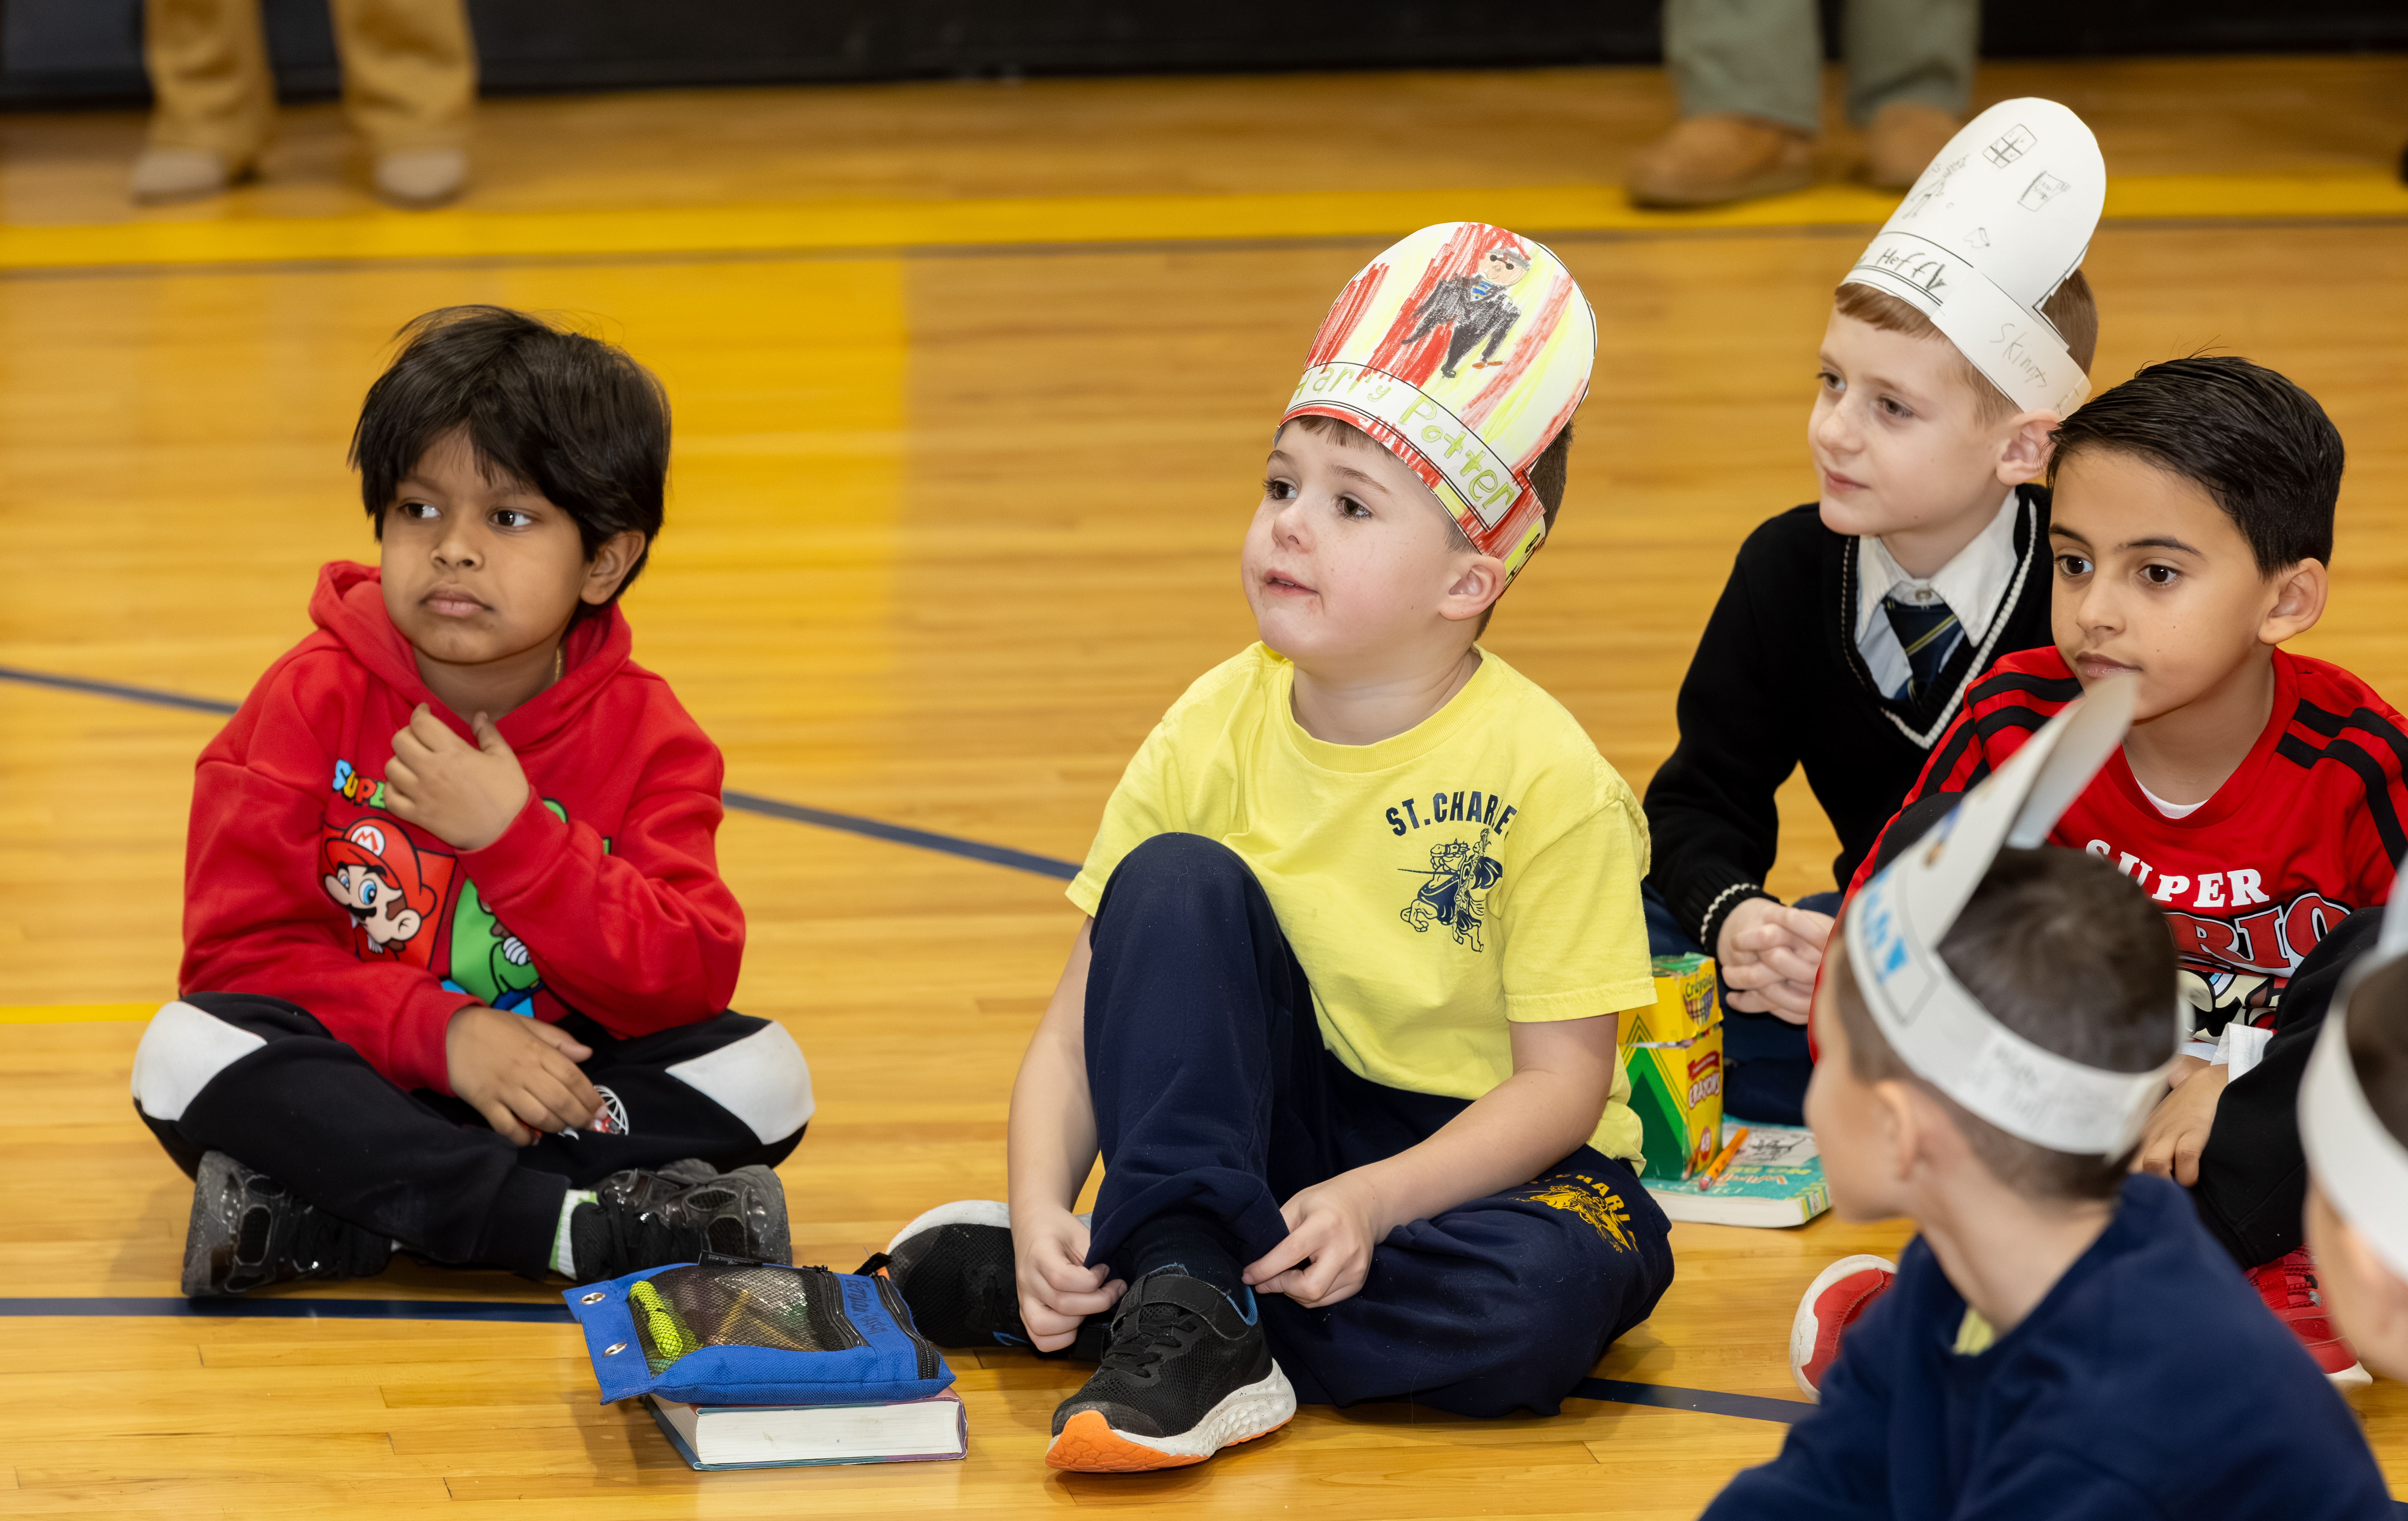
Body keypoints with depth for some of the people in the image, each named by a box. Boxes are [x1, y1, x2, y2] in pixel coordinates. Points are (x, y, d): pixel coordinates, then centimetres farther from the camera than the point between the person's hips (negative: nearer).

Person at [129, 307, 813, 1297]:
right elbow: (244, 949, -11)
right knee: (187, 1054, -30)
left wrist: (513, 835, -24)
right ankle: (574, 1224, -35)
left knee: (762, 1073, -22)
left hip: (550, 1079, 2)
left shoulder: (644, 734, -4)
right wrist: (445, 1034, -25)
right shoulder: (315, 702, -7)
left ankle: (324, 1220, -30)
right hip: (348, 1076, -2)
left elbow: (687, 981, -14)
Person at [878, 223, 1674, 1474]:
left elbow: (1562, 1080, -16)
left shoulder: (1544, 780, -17)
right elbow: (1080, 1031, -6)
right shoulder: (1214, 733, -6)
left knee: (1541, 1291, -36)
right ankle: (1182, 1302, -30)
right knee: (1177, 885, -21)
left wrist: (1374, 1199, -30)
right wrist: (1042, 1206, -24)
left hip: (1479, 1157, -2)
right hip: (1273, 1123, 3)